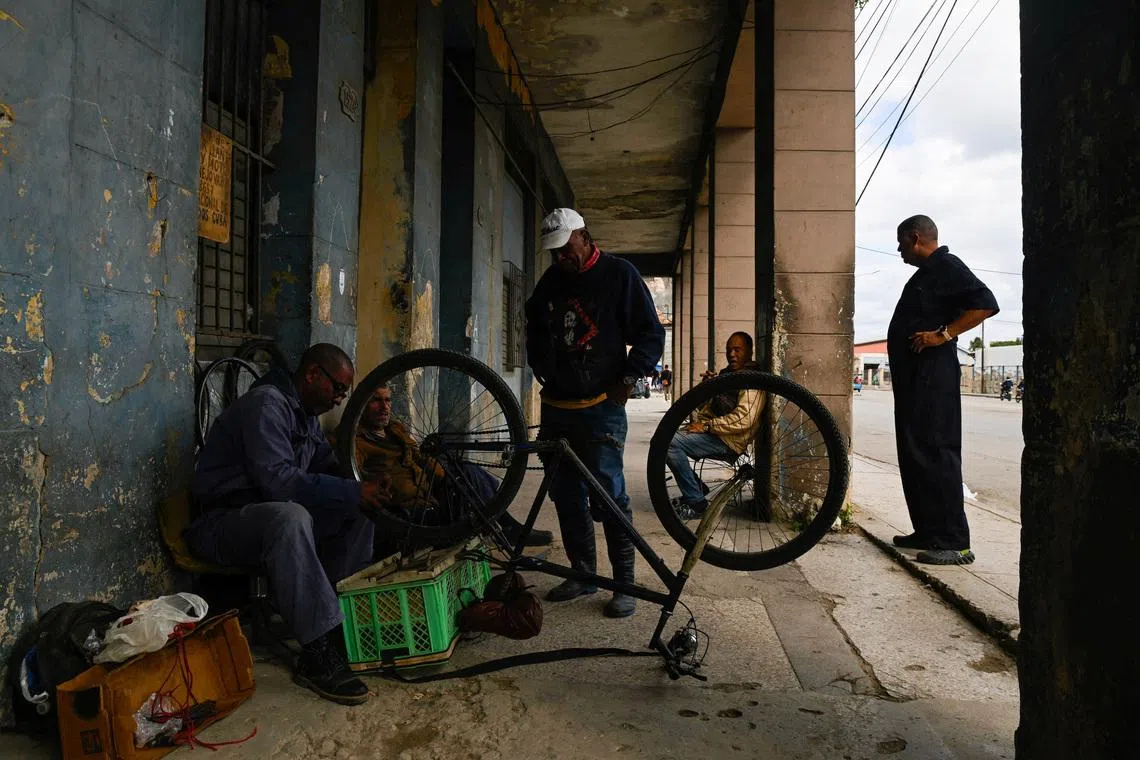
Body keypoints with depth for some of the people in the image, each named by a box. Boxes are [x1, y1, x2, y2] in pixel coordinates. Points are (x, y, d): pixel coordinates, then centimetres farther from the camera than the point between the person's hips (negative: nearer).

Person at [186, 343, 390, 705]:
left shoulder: (305, 414, 11)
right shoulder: (266, 404, -19)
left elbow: (329, 465, 18)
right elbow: (276, 479, -30)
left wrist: (365, 487, -4)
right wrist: (352, 492, -28)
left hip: (272, 514, 10)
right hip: (221, 523, -9)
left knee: (358, 511, -3)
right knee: (290, 517, -39)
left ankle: (348, 617, -4)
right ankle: (318, 653, -36)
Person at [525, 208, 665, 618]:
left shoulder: (619, 274, -2)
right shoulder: (550, 281, 13)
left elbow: (651, 334, -1)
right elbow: (535, 330, 28)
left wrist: (628, 378, -10)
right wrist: (541, 369, 15)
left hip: (601, 406, -6)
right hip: (556, 406, 6)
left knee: (609, 494, -7)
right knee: (566, 495, 10)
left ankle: (625, 583, 3)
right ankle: (583, 574, 23)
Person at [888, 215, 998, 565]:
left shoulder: (946, 266, -6)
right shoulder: (924, 273, 23)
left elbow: (985, 303, -18)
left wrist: (943, 334, -21)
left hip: (932, 373, -11)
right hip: (912, 375, 11)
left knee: (935, 453, -13)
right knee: (913, 455, 11)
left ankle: (955, 542, -12)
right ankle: (927, 531, 17)